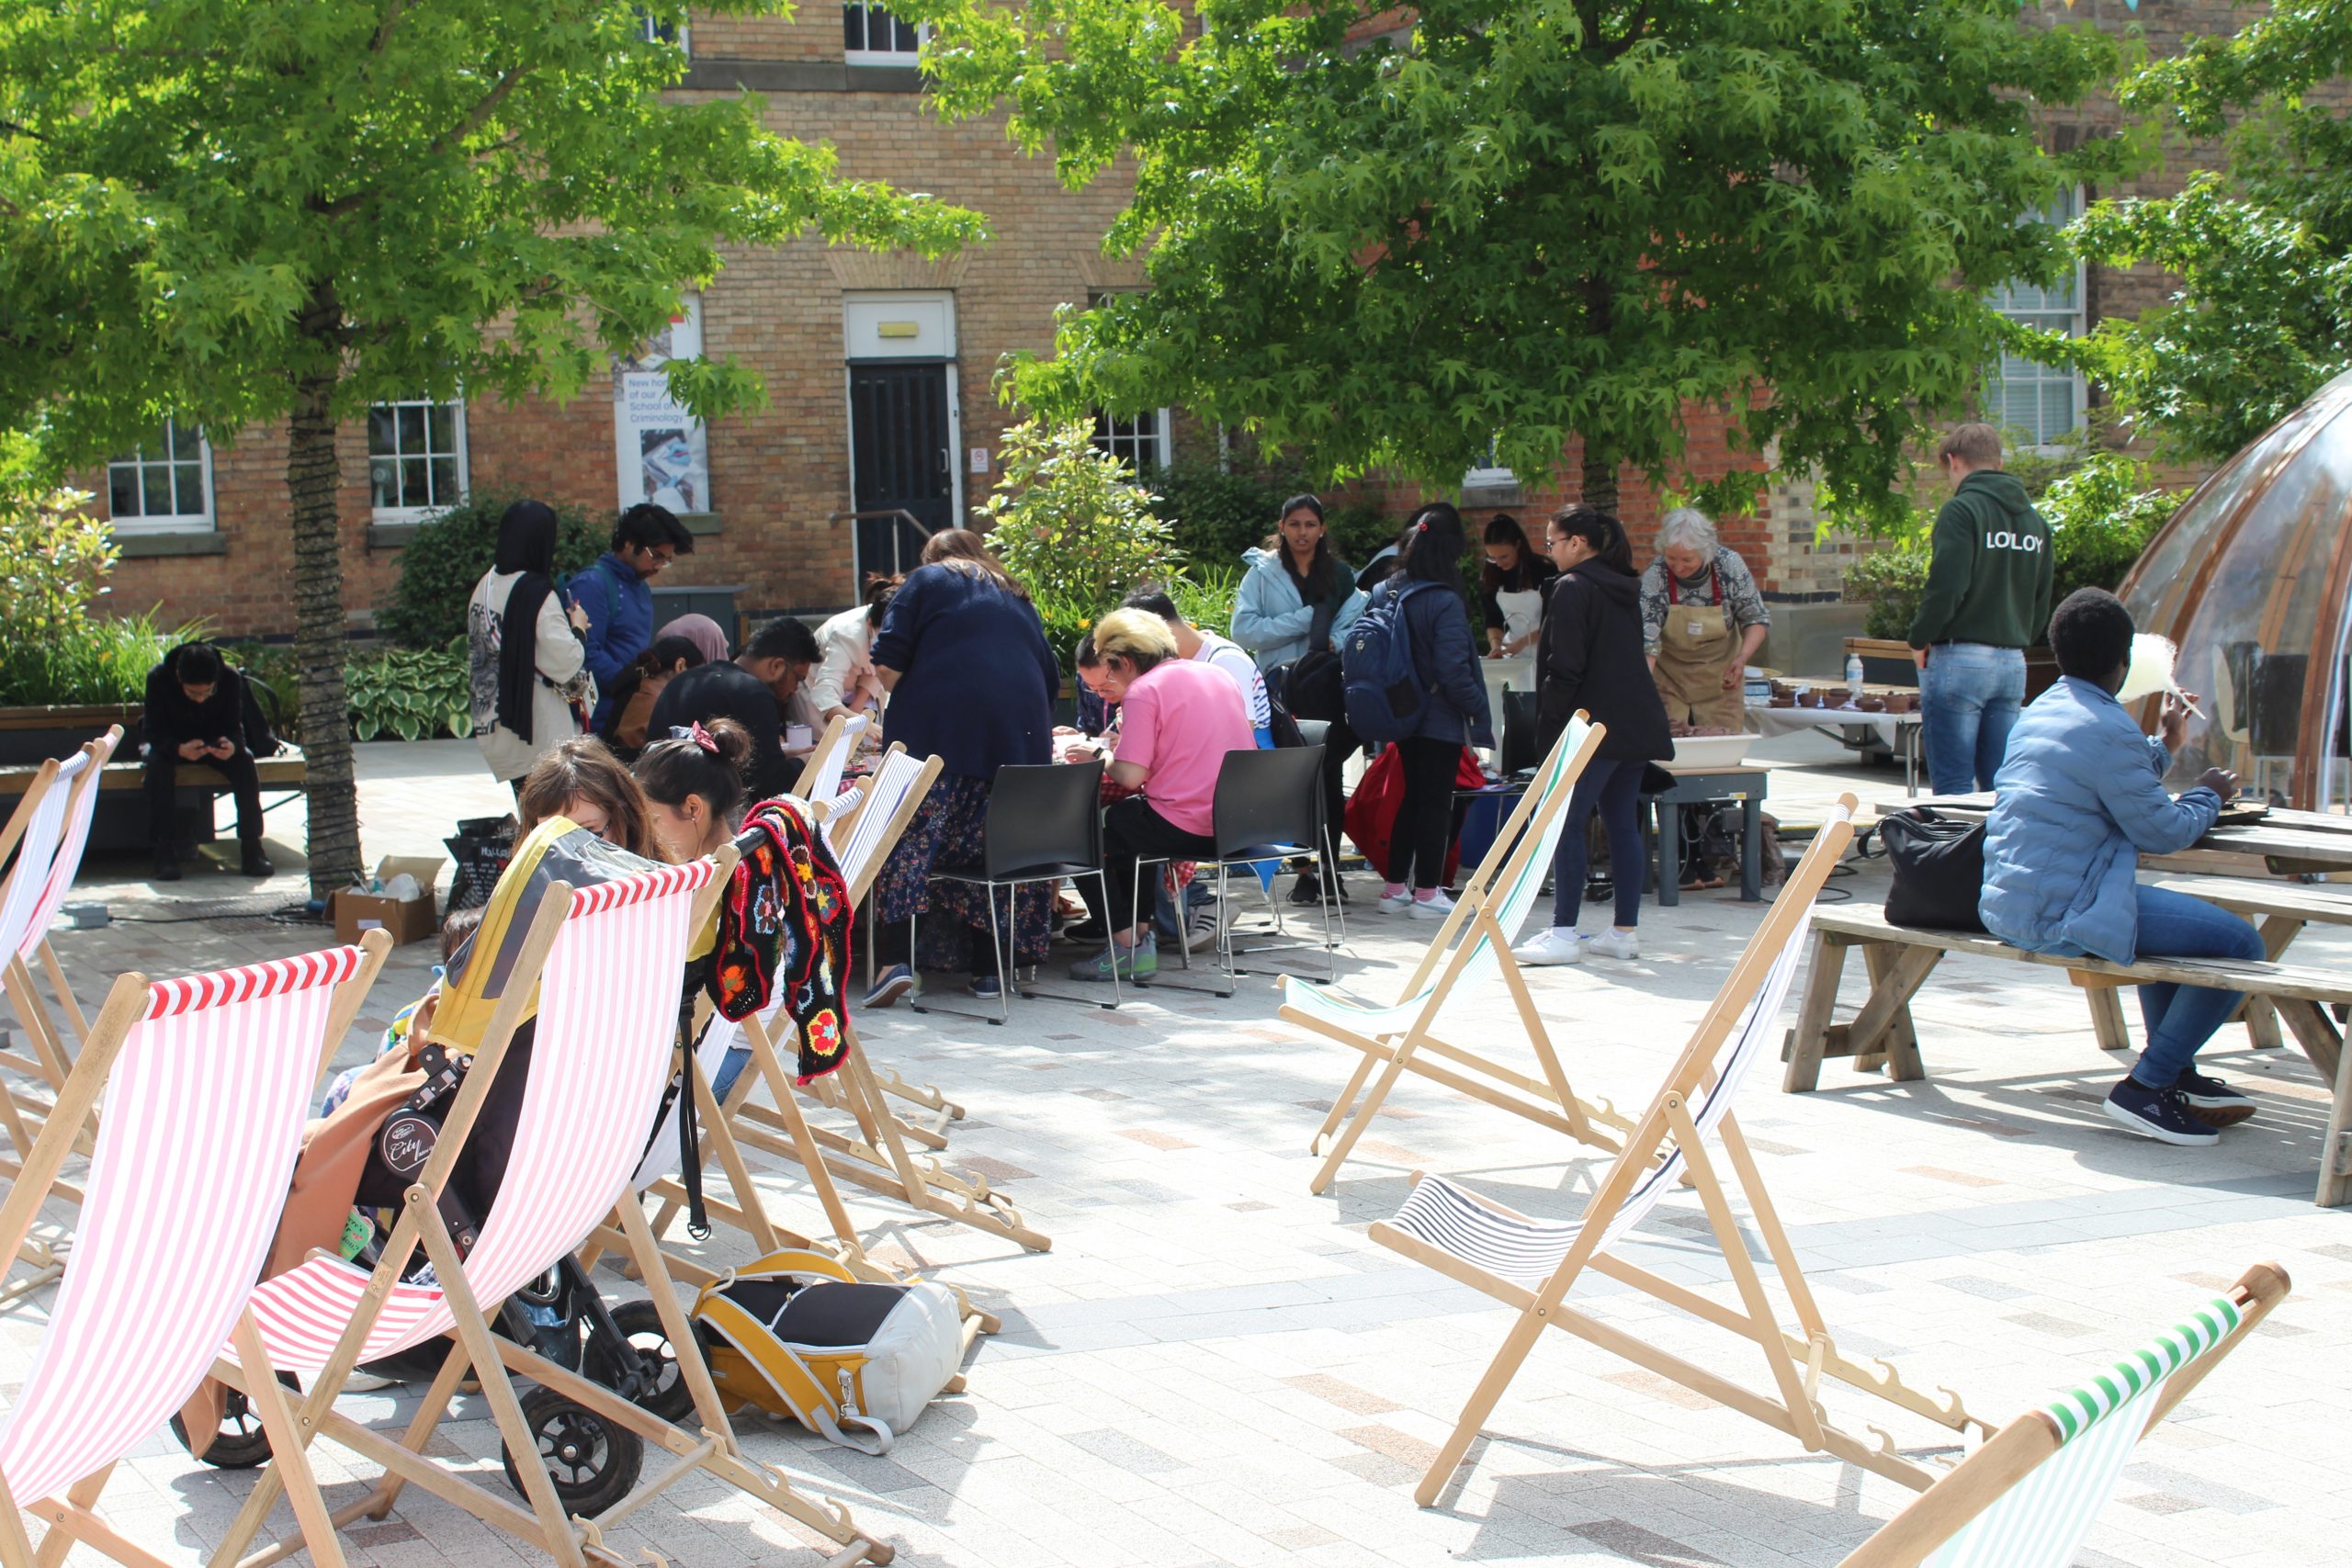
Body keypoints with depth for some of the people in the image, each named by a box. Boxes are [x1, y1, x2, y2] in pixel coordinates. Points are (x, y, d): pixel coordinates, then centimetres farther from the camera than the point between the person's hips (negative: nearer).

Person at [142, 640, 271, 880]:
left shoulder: (231, 679, -22)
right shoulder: (158, 679, -26)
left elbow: (235, 726, -16)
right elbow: (155, 733, -25)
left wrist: (232, 746, -42)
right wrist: (179, 749, -47)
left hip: (215, 742, 1)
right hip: (171, 744, -1)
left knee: (244, 761, -29)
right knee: (157, 765, -35)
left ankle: (251, 849, -25)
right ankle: (165, 854, -33)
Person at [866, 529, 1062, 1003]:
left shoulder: (926, 580, 14)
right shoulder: (1018, 600, 28)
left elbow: (886, 665, 2)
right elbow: (1051, 679, 28)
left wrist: (910, 704, 19)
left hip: (940, 738, -4)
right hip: (1022, 743, 4)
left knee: (906, 847, -4)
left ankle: (895, 960, -18)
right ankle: (989, 969, 8)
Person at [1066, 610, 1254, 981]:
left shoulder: (1144, 691, -11)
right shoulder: (1217, 675, 14)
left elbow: (1130, 775, -16)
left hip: (1189, 830, -9)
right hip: (1239, 823, 9)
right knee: (1122, 817, 28)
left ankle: (1129, 947, 4)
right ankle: (1141, 932, 24)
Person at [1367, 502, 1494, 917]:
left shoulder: (1382, 594, 2)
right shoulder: (1444, 602, -19)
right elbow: (1453, 670, -22)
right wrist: (1478, 710, -10)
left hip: (1402, 715, 7)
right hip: (1440, 719, -7)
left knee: (1411, 797, 17)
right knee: (1437, 802, 3)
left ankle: (1395, 887, 20)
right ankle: (1426, 891, 6)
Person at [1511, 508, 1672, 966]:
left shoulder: (1572, 589, -10)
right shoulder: (1624, 589, 16)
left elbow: (1564, 667, -15)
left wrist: (1549, 722, -9)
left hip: (1591, 726, -9)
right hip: (1635, 725, 9)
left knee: (1566, 825, -6)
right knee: (1623, 825, 10)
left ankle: (1563, 933, -8)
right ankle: (1625, 931, 12)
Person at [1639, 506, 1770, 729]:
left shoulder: (1729, 565, -16)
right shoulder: (1655, 575, -19)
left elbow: (1757, 619, -3)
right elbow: (1645, 641, -24)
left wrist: (1742, 658, -20)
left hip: (1720, 679, 1)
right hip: (1669, 677, -1)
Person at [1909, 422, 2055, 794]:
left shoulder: (1963, 509, -10)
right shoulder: (2034, 519, 14)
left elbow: (1946, 586, -17)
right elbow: (2042, 600, 15)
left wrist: (1919, 639, -4)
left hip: (1960, 660, -7)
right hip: (2013, 662, 7)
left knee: (1953, 788, -3)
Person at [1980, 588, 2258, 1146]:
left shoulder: (2038, 714, 13)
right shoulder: (2106, 728, -16)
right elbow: (2164, 833, -11)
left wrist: (2163, 745, 32)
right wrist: (2209, 796, 7)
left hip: (2007, 907, 10)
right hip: (2062, 916, -10)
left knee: (2178, 918, 35)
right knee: (2240, 943, -8)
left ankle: (2177, 1076, 36)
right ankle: (2147, 1087, -4)